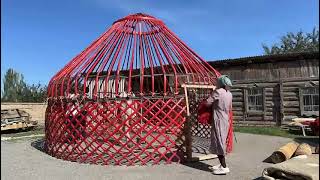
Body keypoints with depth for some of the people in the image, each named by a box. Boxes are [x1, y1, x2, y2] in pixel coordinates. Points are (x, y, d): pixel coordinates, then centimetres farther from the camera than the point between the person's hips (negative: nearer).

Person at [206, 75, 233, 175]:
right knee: (221, 142, 15)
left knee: (218, 142, -3)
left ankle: (224, 167, -1)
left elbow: (208, 103, -15)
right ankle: (222, 164, 23)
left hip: (218, 120, -8)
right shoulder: (229, 94, 9)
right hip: (225, 120, 8)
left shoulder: (218, 92, -15)